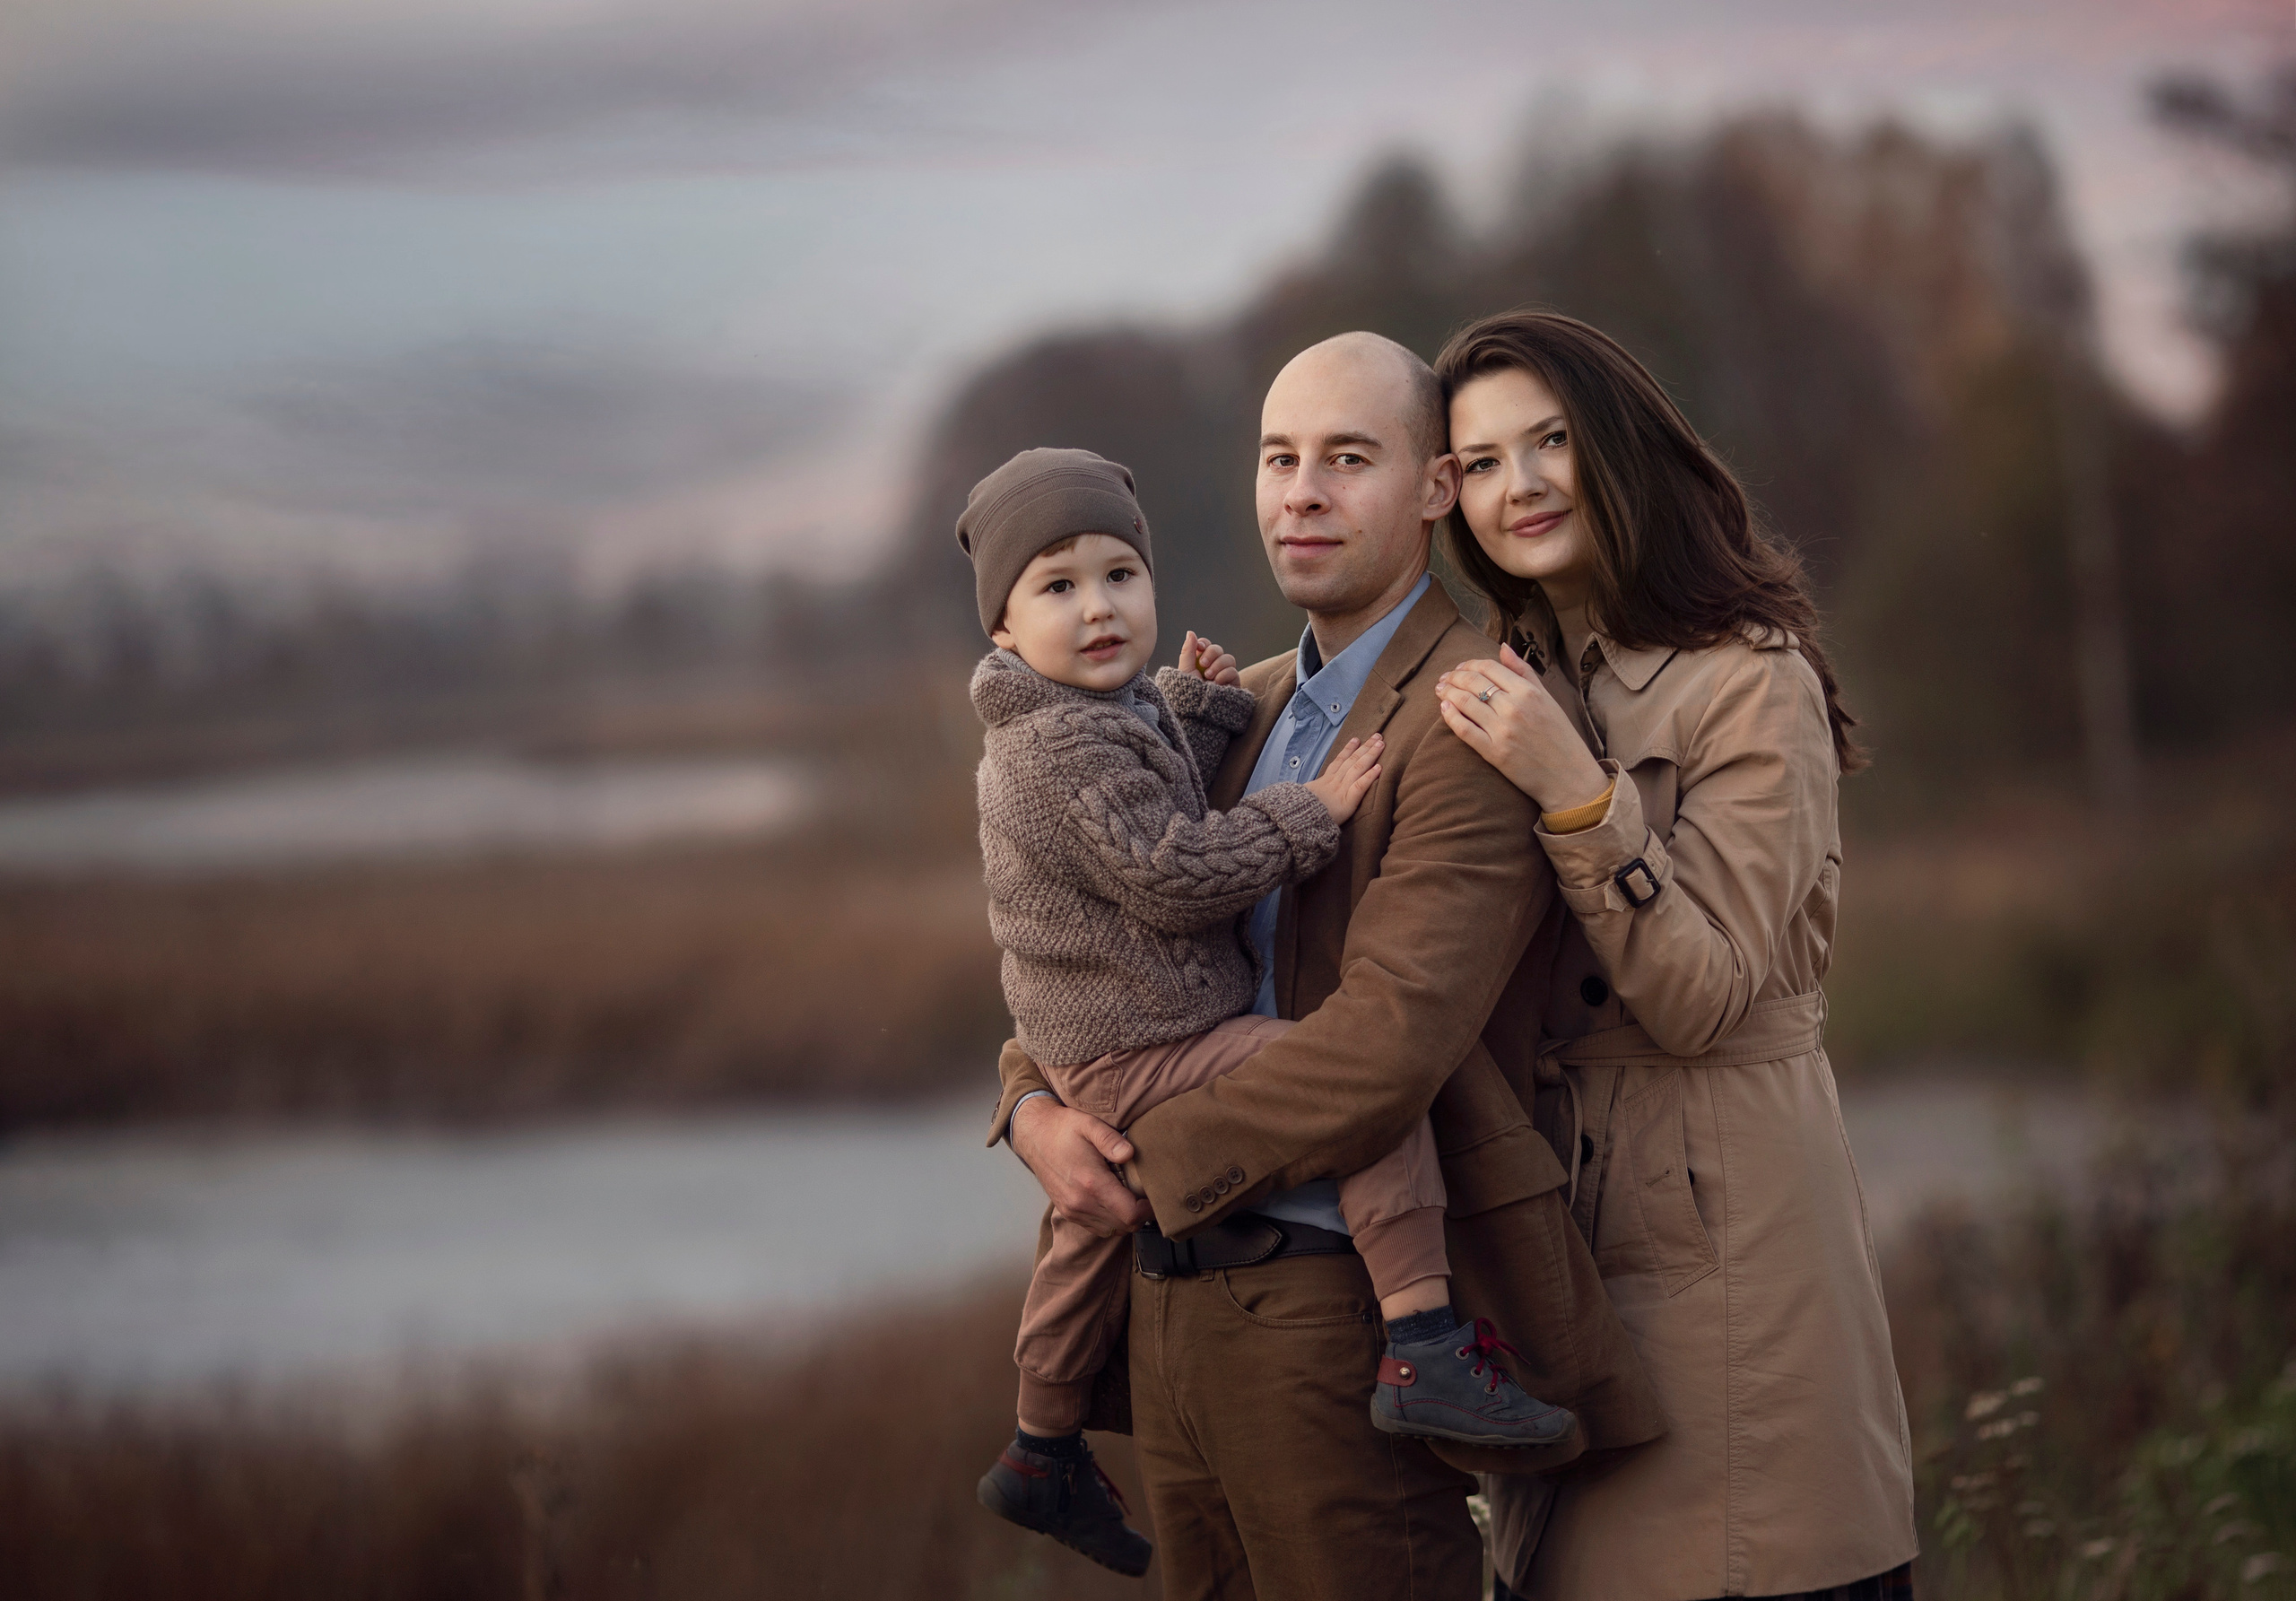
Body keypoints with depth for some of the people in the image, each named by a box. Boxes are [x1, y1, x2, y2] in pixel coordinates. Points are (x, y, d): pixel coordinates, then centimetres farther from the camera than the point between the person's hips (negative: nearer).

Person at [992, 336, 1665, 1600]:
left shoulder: (1475, 716, -11)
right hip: (1173, 1310, 8)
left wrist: (1144, 1163, -11)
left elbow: (1387, 1045, -22)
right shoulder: (1241, 713, 16)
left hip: (1345, 1322, -8)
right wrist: (1036, 1110, -2)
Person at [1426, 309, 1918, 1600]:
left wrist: (1575, 791, -26)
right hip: (1559, 1230, 7)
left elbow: (1704, 995, -16)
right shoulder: (1514, 679, 13)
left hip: (1721, 1234, -7)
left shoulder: (1749, 679, -9)